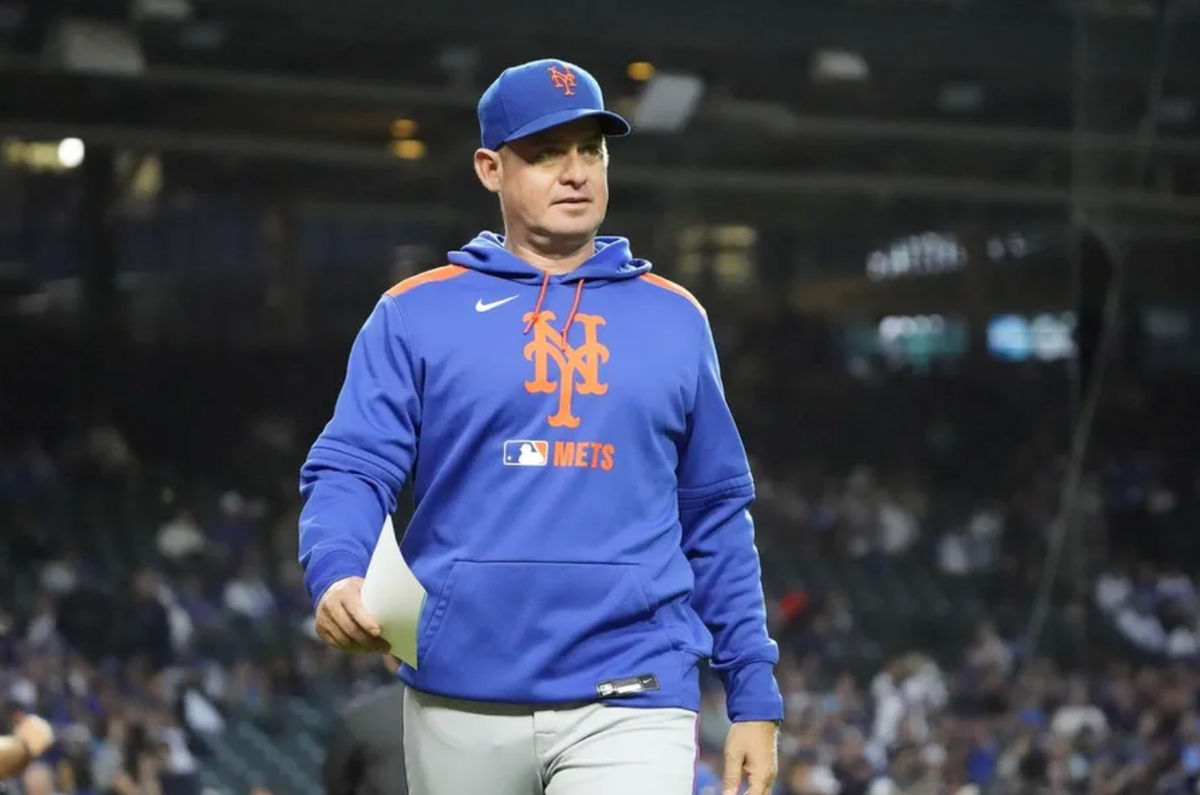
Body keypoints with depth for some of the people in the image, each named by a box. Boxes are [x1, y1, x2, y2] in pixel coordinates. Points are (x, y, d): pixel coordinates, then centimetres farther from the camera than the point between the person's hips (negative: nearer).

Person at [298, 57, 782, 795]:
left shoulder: (674, 319, 11)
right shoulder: (417, 314, 6)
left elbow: (717, 518, 13)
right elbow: (350, 470, -2)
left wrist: (754, 693, 8)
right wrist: (337, 574, -24)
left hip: (630, 704, 0)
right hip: (460, 703, 0)